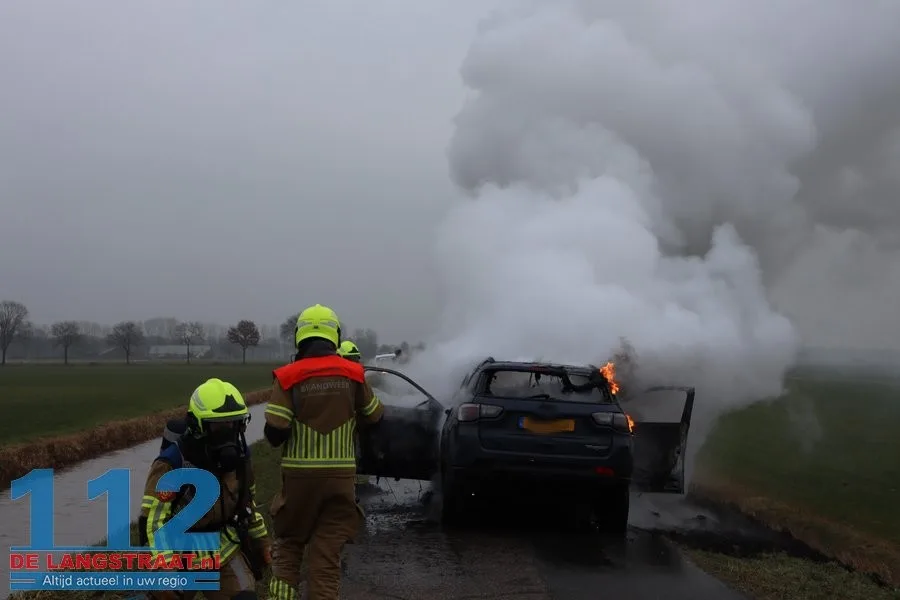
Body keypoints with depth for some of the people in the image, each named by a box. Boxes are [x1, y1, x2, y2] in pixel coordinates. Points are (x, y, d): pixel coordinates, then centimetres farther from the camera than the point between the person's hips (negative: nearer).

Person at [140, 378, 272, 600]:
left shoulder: (238, 454, -1)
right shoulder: (173, 463, -21)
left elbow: (248, 501, 15)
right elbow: (152, 520, -23)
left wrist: (261, 540, 19)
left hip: (225, 547, 4)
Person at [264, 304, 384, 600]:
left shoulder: (288, 377, -9)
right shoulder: (353, 374, -2)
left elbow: (275, 433, -12)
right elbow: (375, 417, 10)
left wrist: (280, 436, 9)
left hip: (300, 474, -1)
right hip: (340, 475, 1)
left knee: (288, 545, 17)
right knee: (327, 556, 7)